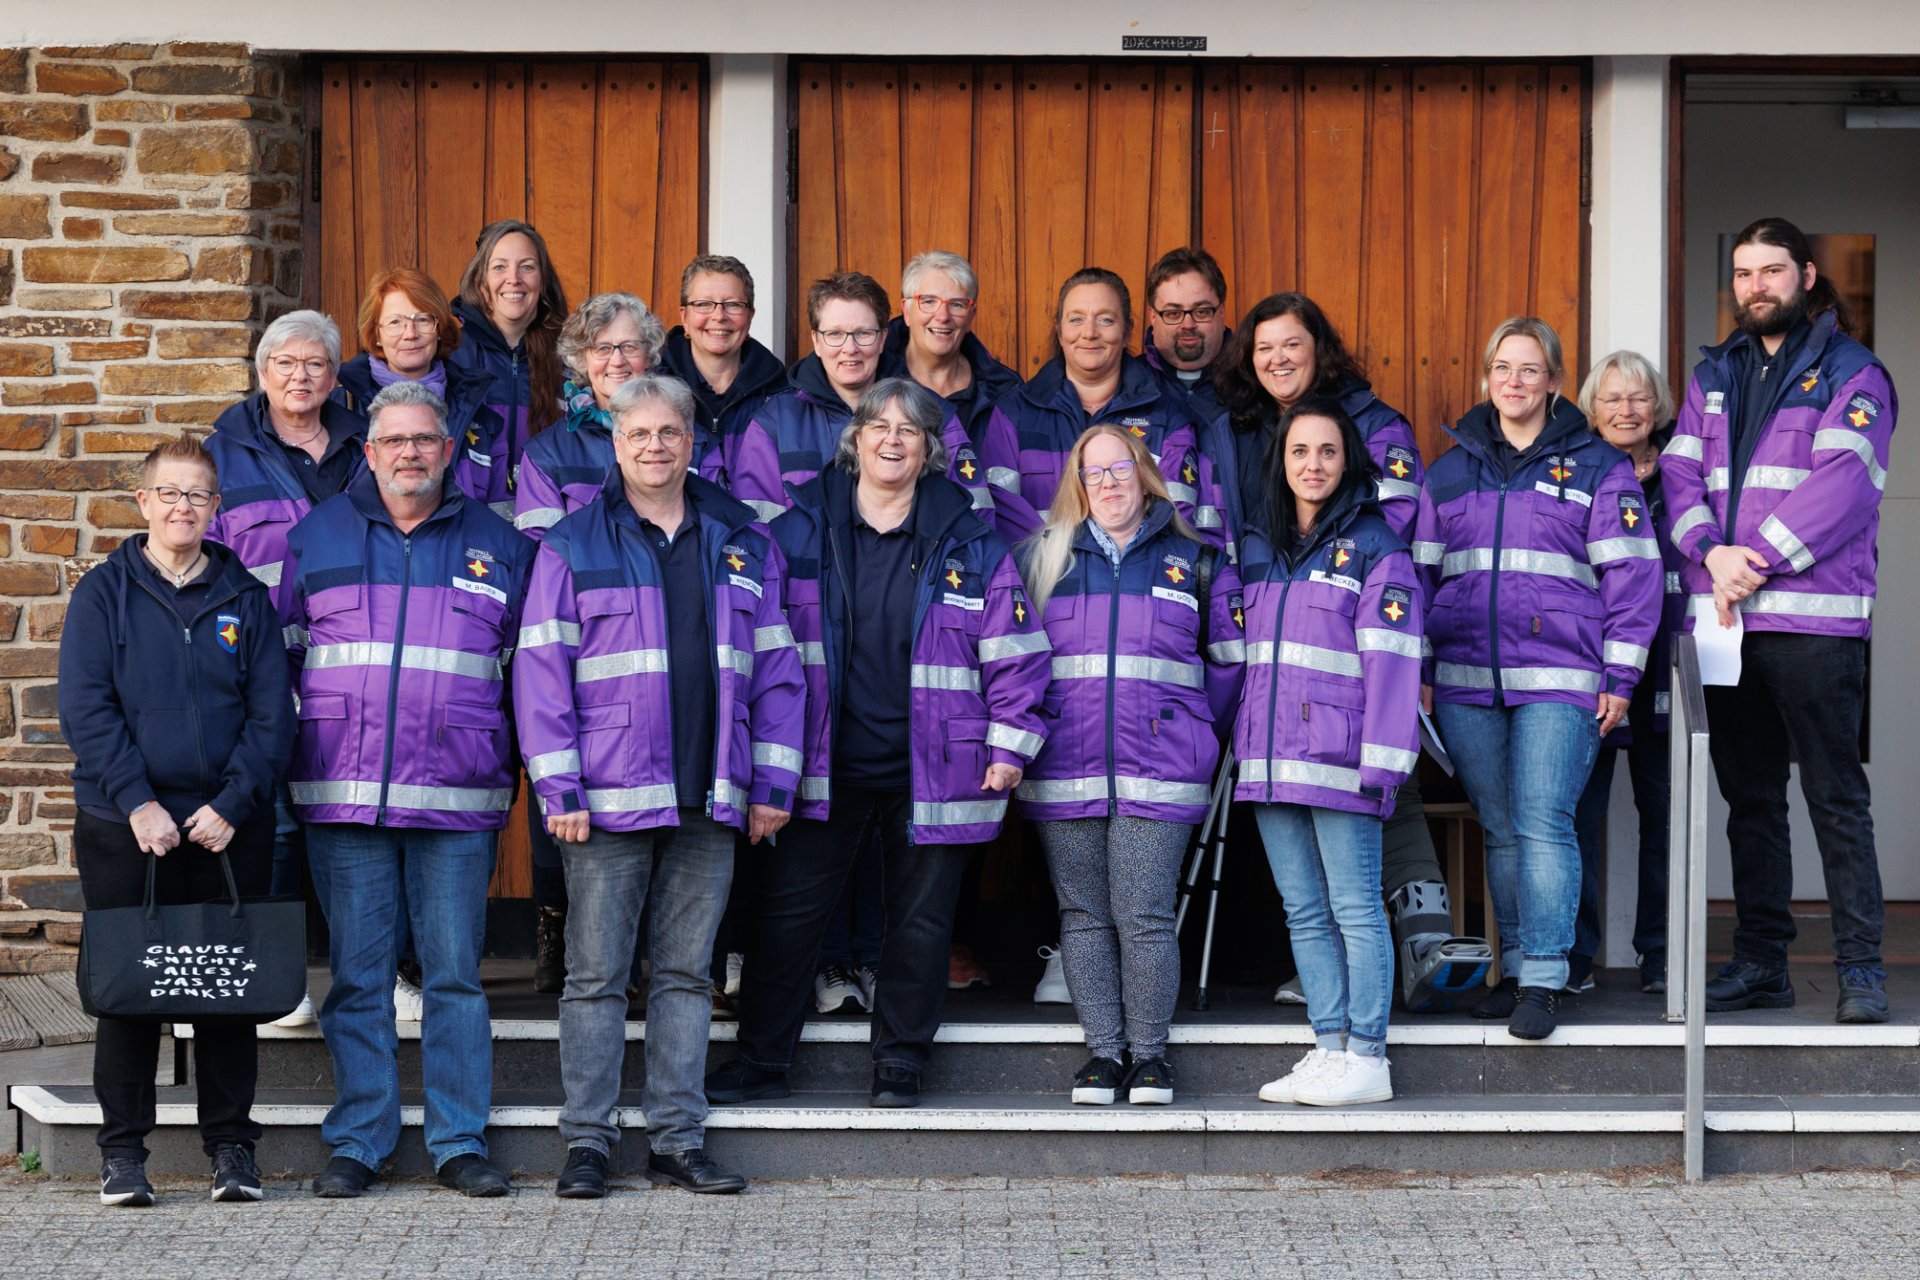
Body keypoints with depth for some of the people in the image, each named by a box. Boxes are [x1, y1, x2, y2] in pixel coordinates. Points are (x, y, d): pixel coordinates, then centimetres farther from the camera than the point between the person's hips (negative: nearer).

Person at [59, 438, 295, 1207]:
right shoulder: (104, 594, 4)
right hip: (123, 827, -1)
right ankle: (123, 1151, 8)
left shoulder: (244, 599, 9)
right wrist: (138, 803, -15)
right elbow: (85, 710, -4)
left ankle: (231, 1144, 10)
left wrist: (233, 804, -10)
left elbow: (272, 713, 3)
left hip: (229, 827, 1)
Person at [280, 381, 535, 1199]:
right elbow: (277, 655, 15)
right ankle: (357, 1142, 7)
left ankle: (459, 1142, 6)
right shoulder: (316, 539, 10)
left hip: (457, 798, 0)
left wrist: (513, 771, 10)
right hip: (343, 794, 0)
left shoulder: (496, 546, 10)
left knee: (455, 974, 0)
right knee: (357, 974, 2)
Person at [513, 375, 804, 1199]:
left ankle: (677, 1142, 11)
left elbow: (776, 670, 12)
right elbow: (542, 670, -2)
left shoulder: (742, 545, 11)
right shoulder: (572, 547, 2)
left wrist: (772, 786, 6)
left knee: (686, 974, 7)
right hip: (609, 799, -3)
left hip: (709, 804, 3)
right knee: (596, 976, 0)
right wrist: (559, 789, -9)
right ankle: (586, 1144, 5)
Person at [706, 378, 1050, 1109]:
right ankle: (761, 1061, 11)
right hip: (826, 767, 0)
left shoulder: (970, 544, 2)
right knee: (786, 909, 1)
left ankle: (900, 1065, 19)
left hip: (934, 769, 0)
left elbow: (1014, 652, 4)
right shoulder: (801, 532, 3)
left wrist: (1010, 746, -2)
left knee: (921, 919, 6)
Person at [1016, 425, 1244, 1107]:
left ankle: (1150, 1052, 4)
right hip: (1065, 770, 2)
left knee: (1145, 918, -7)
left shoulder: (1194, 563, 10)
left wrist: (1194, 731, 8)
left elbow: (1229, 659, 13)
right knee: (1084, 916, 3)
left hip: (1157, 771, -2)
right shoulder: (1045, 558, 12)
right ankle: (1103, 1049, 11)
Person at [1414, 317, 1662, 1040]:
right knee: (1500, 831, 7)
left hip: (1557, 681, -4)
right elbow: (1421, 572, 17)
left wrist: (1619, 677, -4)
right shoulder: (1450, 471, 15)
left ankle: (1543, 980, -11)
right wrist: (1416, 672, 10)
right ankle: (1514, 969, 15)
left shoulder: (1597, 468, 4)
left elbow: (1631, 572, 1)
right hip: (1464, 682, 4)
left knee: (1543, 825, -13)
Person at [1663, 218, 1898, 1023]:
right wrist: (1713, 552, -12)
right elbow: (1681, 474, 7)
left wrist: (1757, 561, -17)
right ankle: (1761, 962, 15)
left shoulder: (1850, 374, 0)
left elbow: (1839, 485, -12)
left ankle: (1860, 966, -3)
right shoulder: (1714, 377, 17)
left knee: (1836, 794, -6)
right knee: (1749, 797, 10)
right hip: (1723, 618, 5)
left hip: (1814, 617, -5)